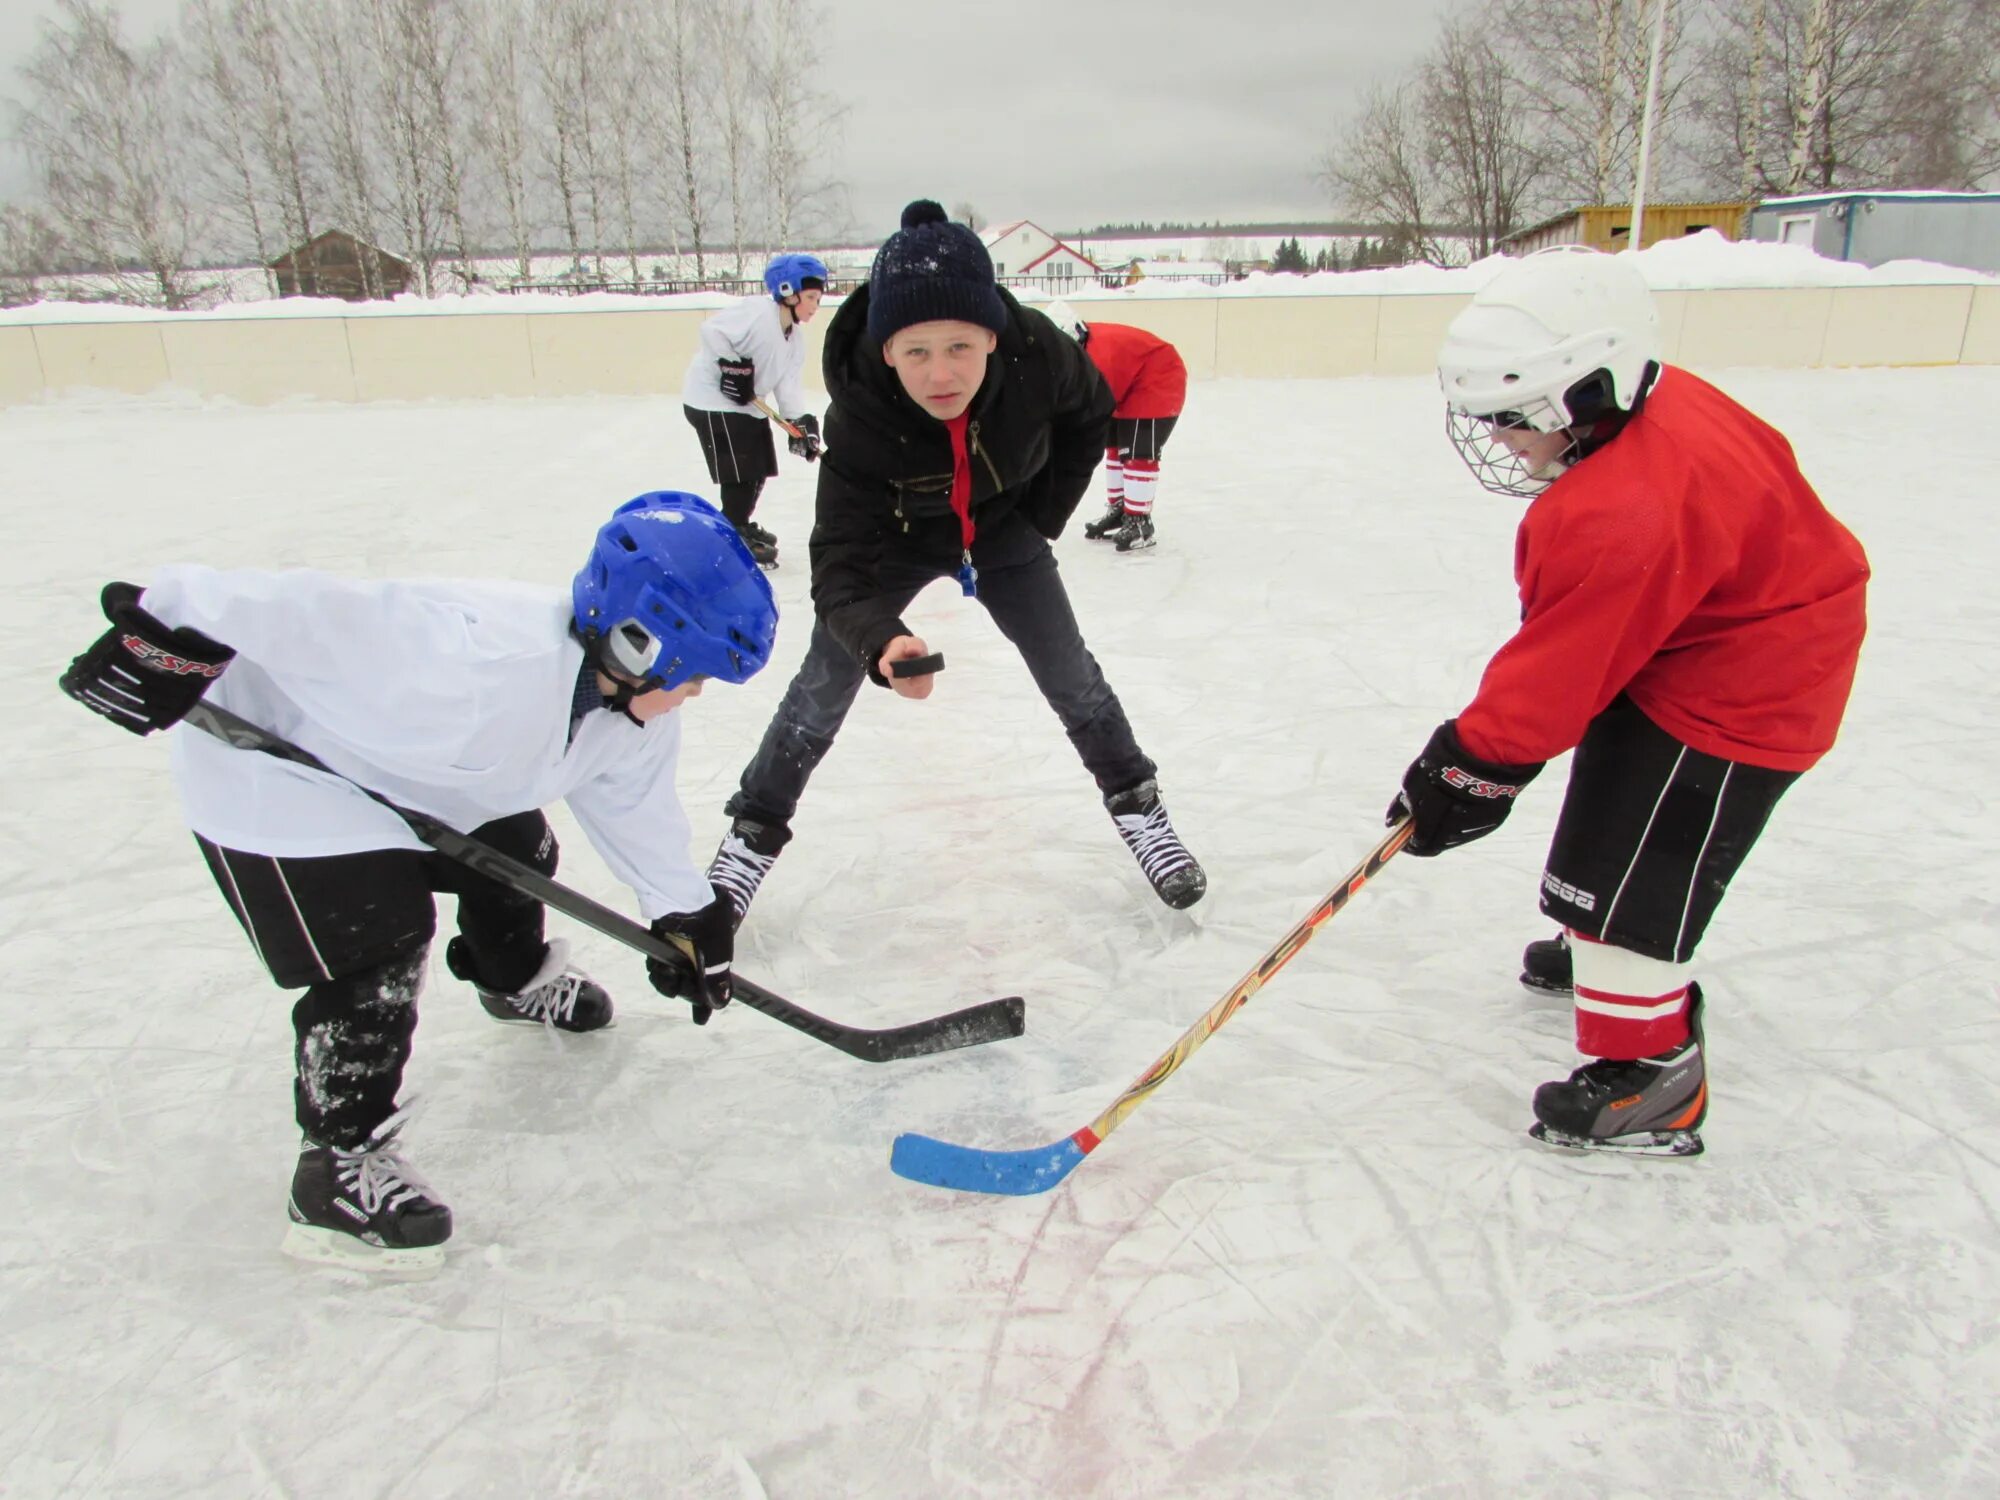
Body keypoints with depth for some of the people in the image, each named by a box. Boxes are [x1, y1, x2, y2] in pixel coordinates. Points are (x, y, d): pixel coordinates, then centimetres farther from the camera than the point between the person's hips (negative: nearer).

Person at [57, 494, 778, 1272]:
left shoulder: (634, 703, -12)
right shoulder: (479, 668, -42)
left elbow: (632, 800, 2)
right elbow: (323, 615, -39)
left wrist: (687, 913, 4)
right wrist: (175, 633, -31)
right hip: (276, 776, -8)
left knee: (514, 851, 18)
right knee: (375, 952, -14)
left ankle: (517, 979, 51)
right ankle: (340, 1165, 4)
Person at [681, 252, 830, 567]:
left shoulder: (796, 340, 7)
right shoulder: (756, 312, -21)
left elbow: (787, 385, 0)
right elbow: (711, 330, -26)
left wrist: (800, 422, -13)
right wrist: (733, 365, -26)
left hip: (746, 403, 10)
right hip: (712, 399, -10)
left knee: (758, 469, 15)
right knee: (740, 471, -9)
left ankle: (740, 525, 33)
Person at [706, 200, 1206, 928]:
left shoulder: (1035, 351, -32)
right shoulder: (857, 418, -38)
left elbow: (1089, 413, -8)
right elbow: (841, 568, -39)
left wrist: (1043, 514, -8)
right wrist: (879, 641, -59)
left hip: (1001, 527, 2)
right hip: (894, 537, -1)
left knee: (1067, 670, 3)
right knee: (825, 682, 1)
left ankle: (1136, 804, 24)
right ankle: (753, 833, 19)